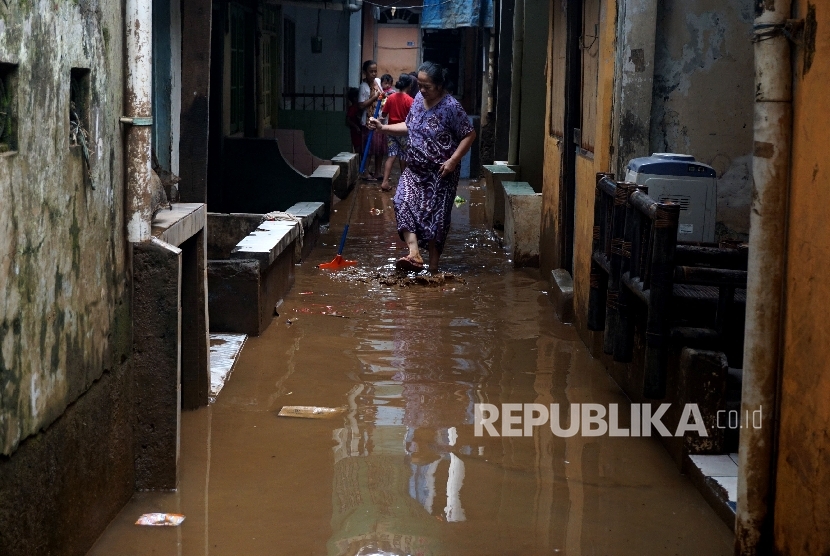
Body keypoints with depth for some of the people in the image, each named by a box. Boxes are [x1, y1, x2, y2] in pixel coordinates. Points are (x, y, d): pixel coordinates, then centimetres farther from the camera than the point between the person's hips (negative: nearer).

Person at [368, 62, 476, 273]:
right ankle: (414, 254, -26)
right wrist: (382, 127, 9)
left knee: (436, 215, 0)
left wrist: (453, 160, -20)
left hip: (440, 173, -6)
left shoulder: (451, 106, -17)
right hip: (415, 169, 6)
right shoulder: (418, 99, 4)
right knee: (403, 201, -17)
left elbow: (469, 135, -14)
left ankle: (433, 263, 12)